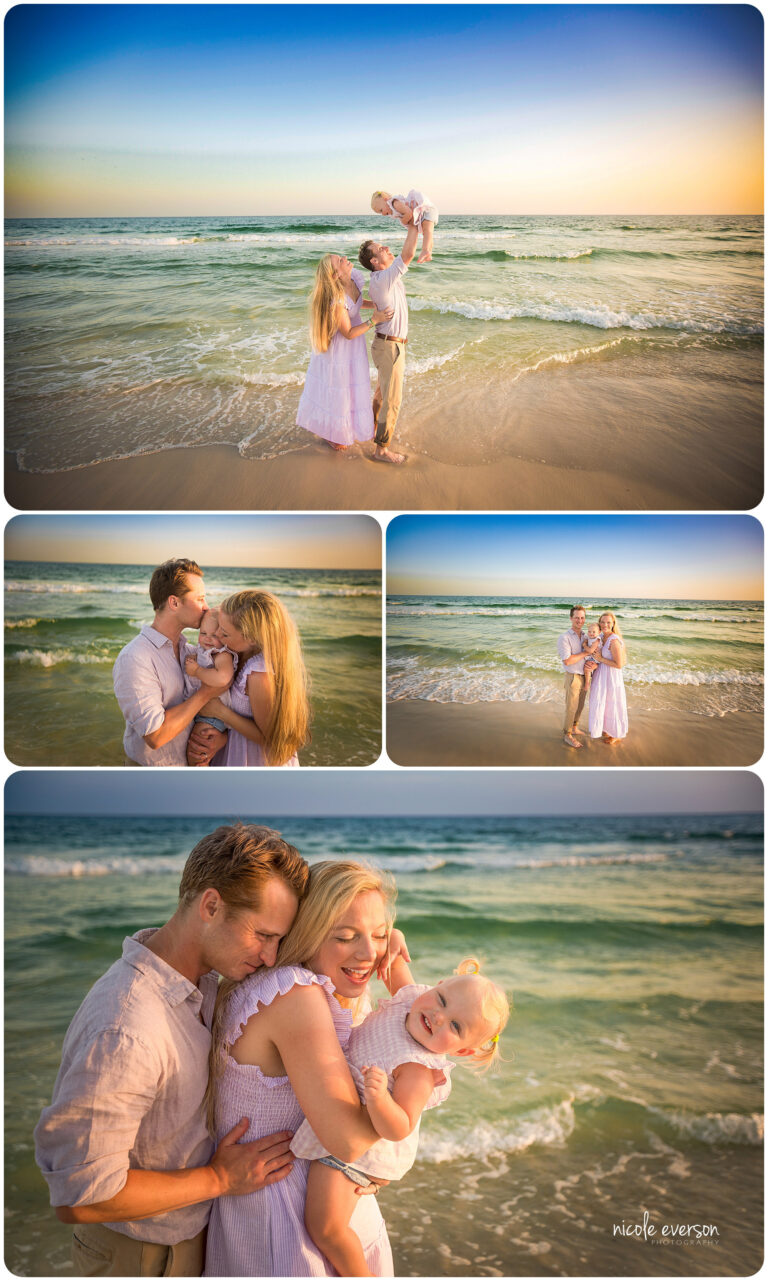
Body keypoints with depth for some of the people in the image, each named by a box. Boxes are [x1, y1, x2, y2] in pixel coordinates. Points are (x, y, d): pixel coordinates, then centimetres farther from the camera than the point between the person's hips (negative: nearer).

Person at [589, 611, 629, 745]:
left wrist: (601, 659, -19)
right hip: (603, 675, 9)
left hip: (611, 678, -9)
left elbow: (619, 664, -24)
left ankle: (616, 735, 26)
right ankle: (608, 729, 40)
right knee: (603, 703, 21)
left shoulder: (614, 640, -25)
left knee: (612, 705, 7)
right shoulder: (604, 637, 4)